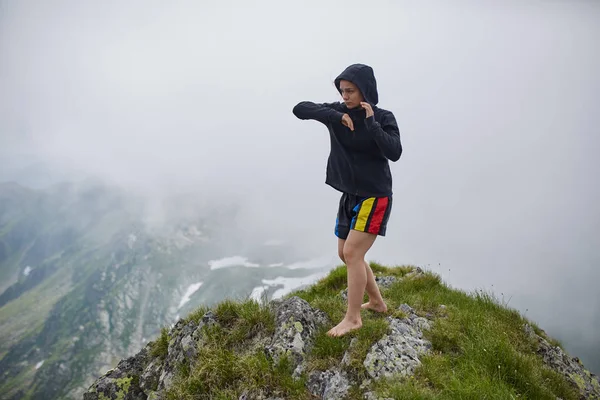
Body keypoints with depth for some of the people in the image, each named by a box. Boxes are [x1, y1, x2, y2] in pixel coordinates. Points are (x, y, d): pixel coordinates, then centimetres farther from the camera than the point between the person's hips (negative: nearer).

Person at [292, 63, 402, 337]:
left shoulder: (384, 118, -8)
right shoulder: (337, 111, 1)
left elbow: (394, 153, -21)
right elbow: (299, 109, -8)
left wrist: (371, 122, -23)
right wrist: (333, 115, -21)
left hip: (374, 196, -6)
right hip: (349, 195, 6)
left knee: (353, 253, -11)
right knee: (346, 254, 12)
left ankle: (352, 318, 5)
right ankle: (377, 302, 32)